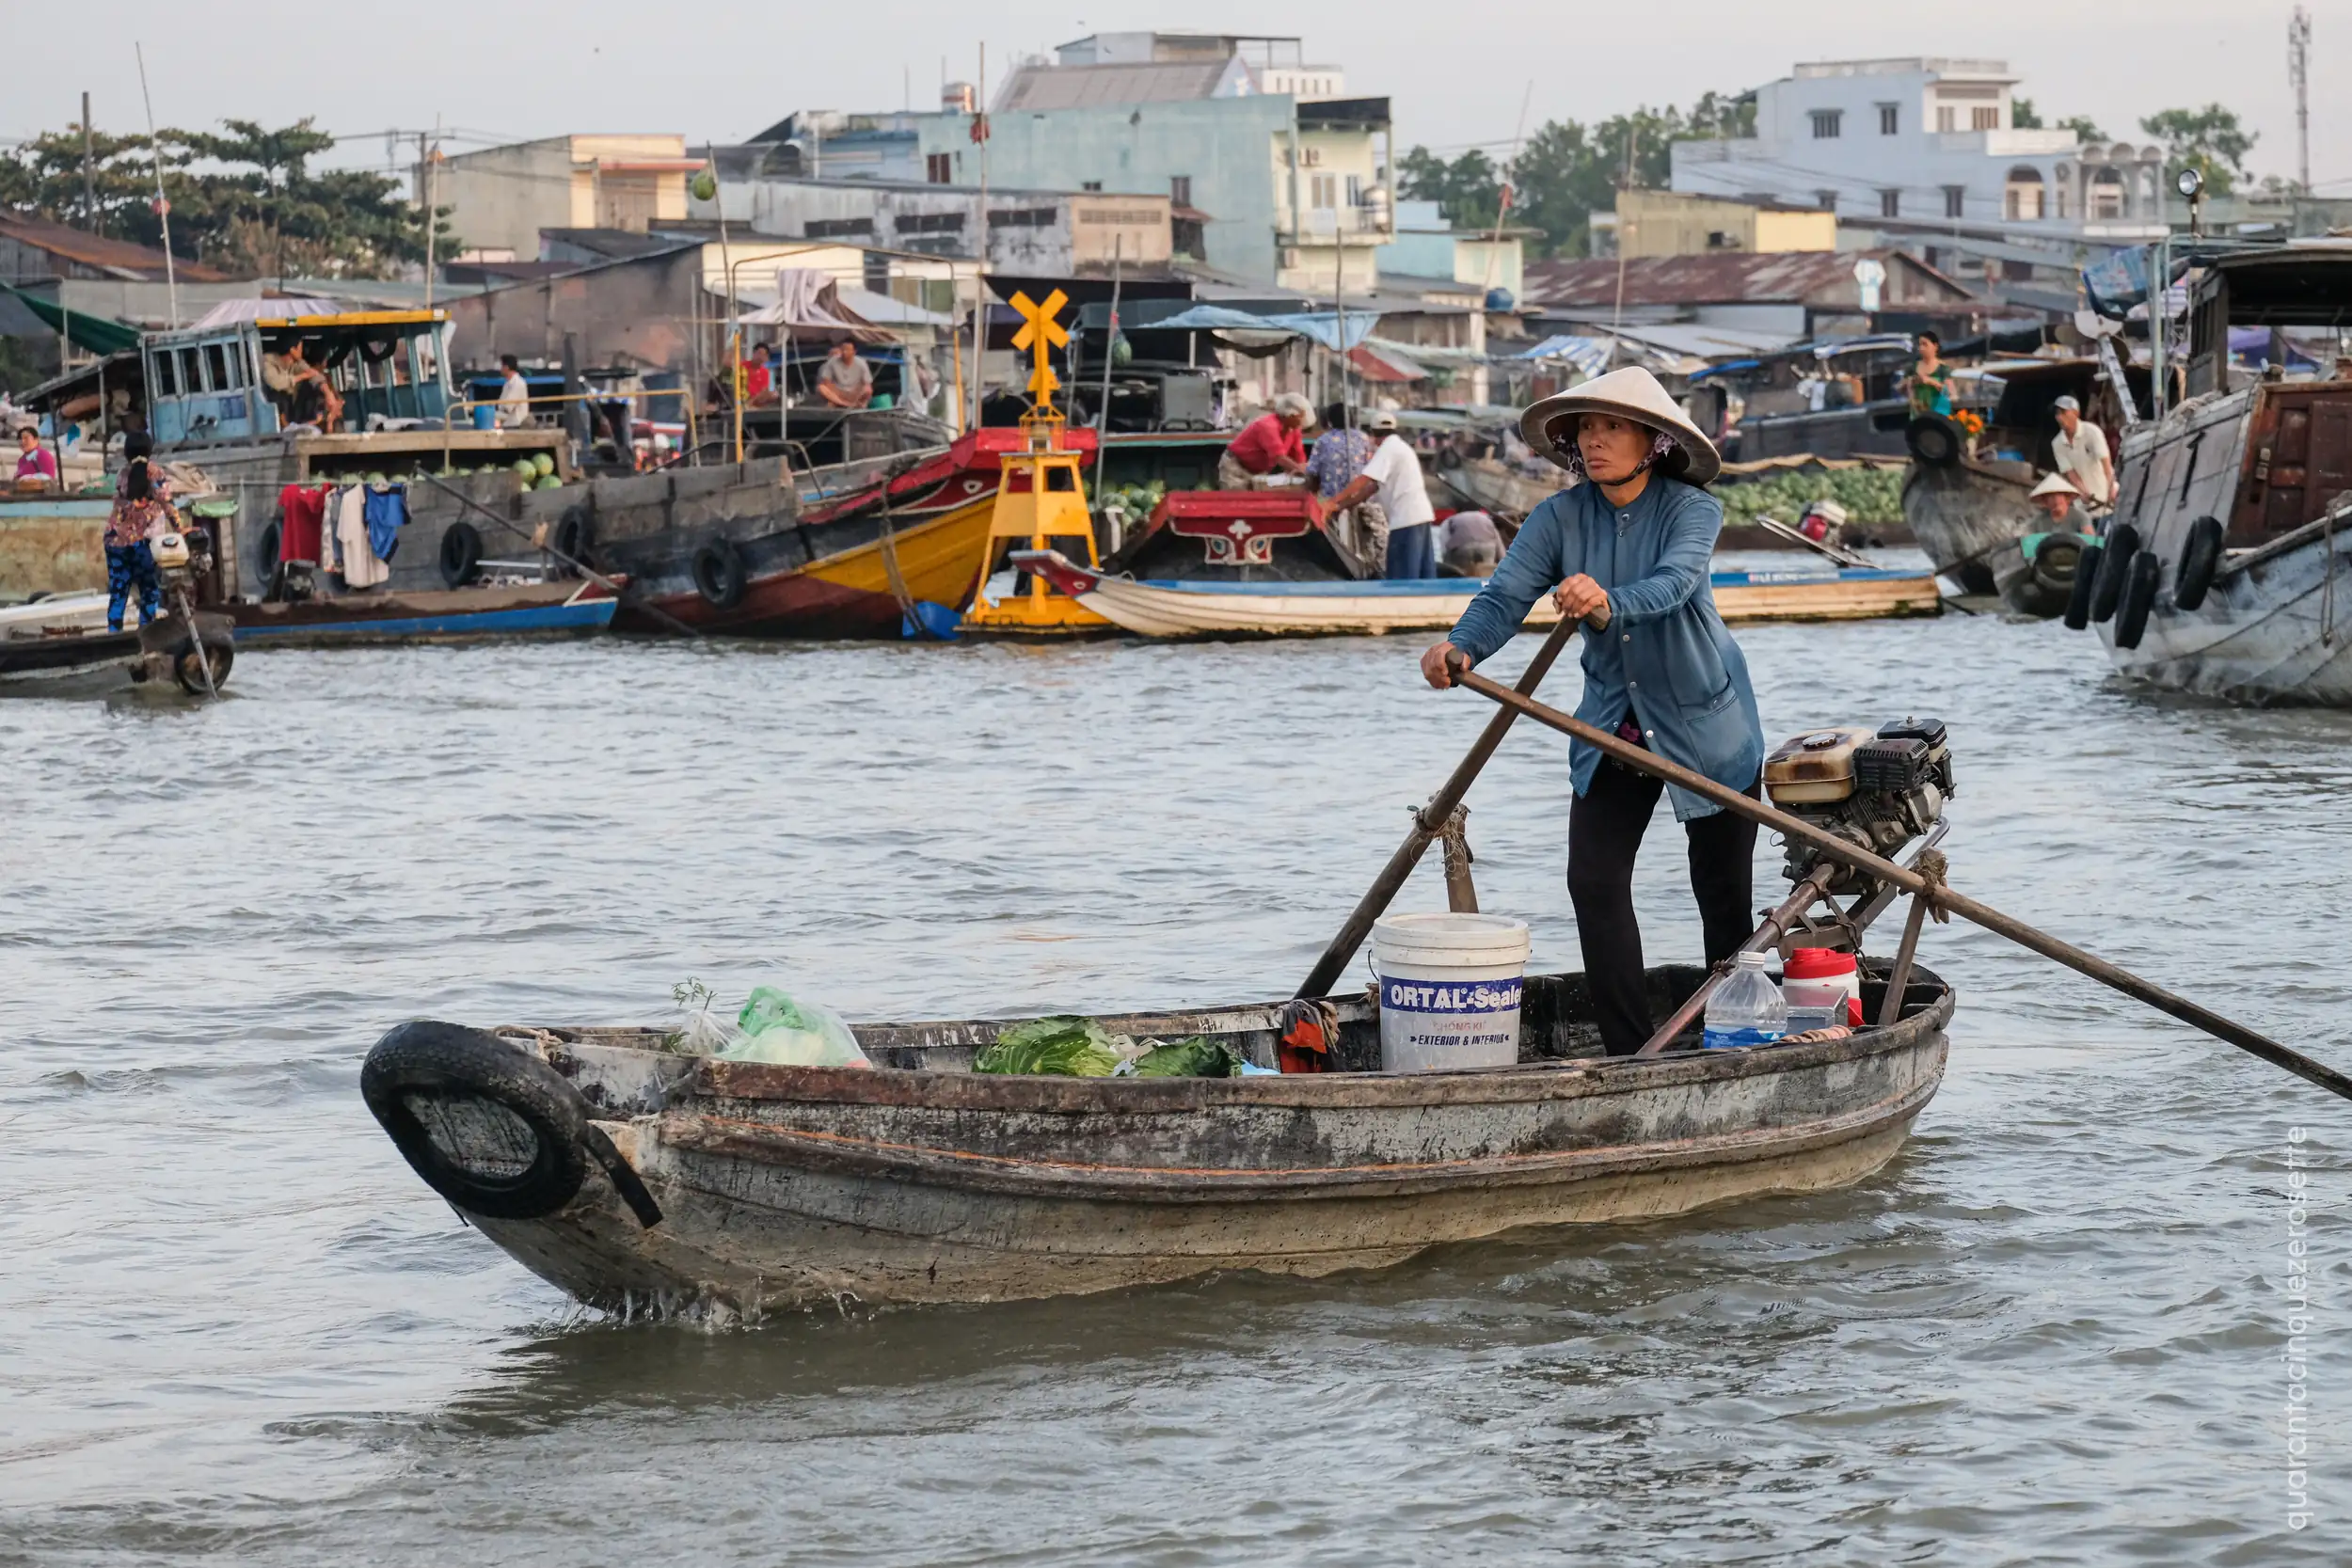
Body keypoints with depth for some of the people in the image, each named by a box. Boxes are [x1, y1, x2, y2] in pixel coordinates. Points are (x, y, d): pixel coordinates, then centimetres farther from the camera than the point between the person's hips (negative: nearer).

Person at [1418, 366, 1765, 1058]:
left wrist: (1607, 606, -58)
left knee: (1724, 890, 4)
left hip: (1705, 723, -3)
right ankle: (1630, 1058, -4)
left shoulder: (1691, 509, -17)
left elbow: (1673, 582, -36)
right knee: (1594, 881, -9)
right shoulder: (1561, 518, -8)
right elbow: (1505, 595, -19)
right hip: (1612, 726, 3)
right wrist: (1460, 648, -41)